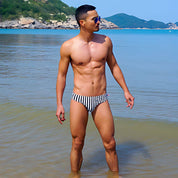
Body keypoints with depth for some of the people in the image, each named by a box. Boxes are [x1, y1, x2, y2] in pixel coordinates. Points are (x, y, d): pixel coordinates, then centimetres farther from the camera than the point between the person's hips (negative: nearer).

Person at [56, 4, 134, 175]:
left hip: (101, 100, 2)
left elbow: (114, 66, 15)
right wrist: (59, 104, -1)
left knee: (110, 144, 5)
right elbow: (61, 75, 2)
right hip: (79, 100, -2)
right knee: (77, 145, 7)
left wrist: (126, 90, 12)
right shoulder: (68, 46, -5)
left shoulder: (105, 41, 3)